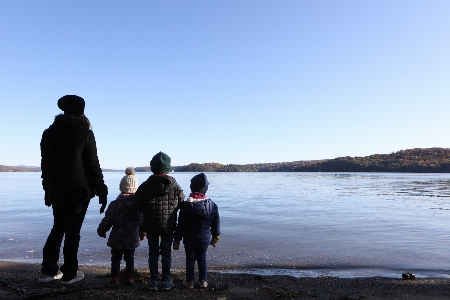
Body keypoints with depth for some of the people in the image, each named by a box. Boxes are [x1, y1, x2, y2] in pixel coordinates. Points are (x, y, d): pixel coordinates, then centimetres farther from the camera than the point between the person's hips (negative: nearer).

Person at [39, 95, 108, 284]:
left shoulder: (48, 133, 8)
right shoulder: (85, 133, -7)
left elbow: (45, 164, 12)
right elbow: (93, 165, -9)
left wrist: (48, 189, 18)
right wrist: (101, 190, -4)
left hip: (56, 190, 5)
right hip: (79, 190, -5)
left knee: (58, 228, 18)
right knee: (72, 231, 2)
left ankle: (48, 271, 19)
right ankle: (69, 274, 10)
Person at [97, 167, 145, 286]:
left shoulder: (114, 204, -11)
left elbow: (107, 221, -5)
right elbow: (142, 220, -4)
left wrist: (101, 231, 14)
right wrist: (142, 233, 12)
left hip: (117, 238, -1)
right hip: (132, 239, 1)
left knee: (116, 258, 14)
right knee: (130, 258, 16)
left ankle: (115, 278, 19)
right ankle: (129, 277, 21)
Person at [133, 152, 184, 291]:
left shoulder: (145, 186, -9)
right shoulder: (174, 185, -10)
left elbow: (137, 205, -6)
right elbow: (182, 203, -2)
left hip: (151, 226, 1)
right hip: (169, 226, 0)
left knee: (153, 253, 13)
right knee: (166, 253, 11)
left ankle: (154, 281, 21)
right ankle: (166, 281, 19)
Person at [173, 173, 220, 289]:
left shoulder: (186, 205, -17)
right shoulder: (212, 205, -9)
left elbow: (181, 225, -13)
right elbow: (216, 223, 0)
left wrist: (177, 240, -2)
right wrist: (215, 237, 15)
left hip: (190, 240, -2)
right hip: (205, 239, 2)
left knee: (190, 259, 14)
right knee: (202, 259, 18)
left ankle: (189, 281, 24)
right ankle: (203, 281, 25)